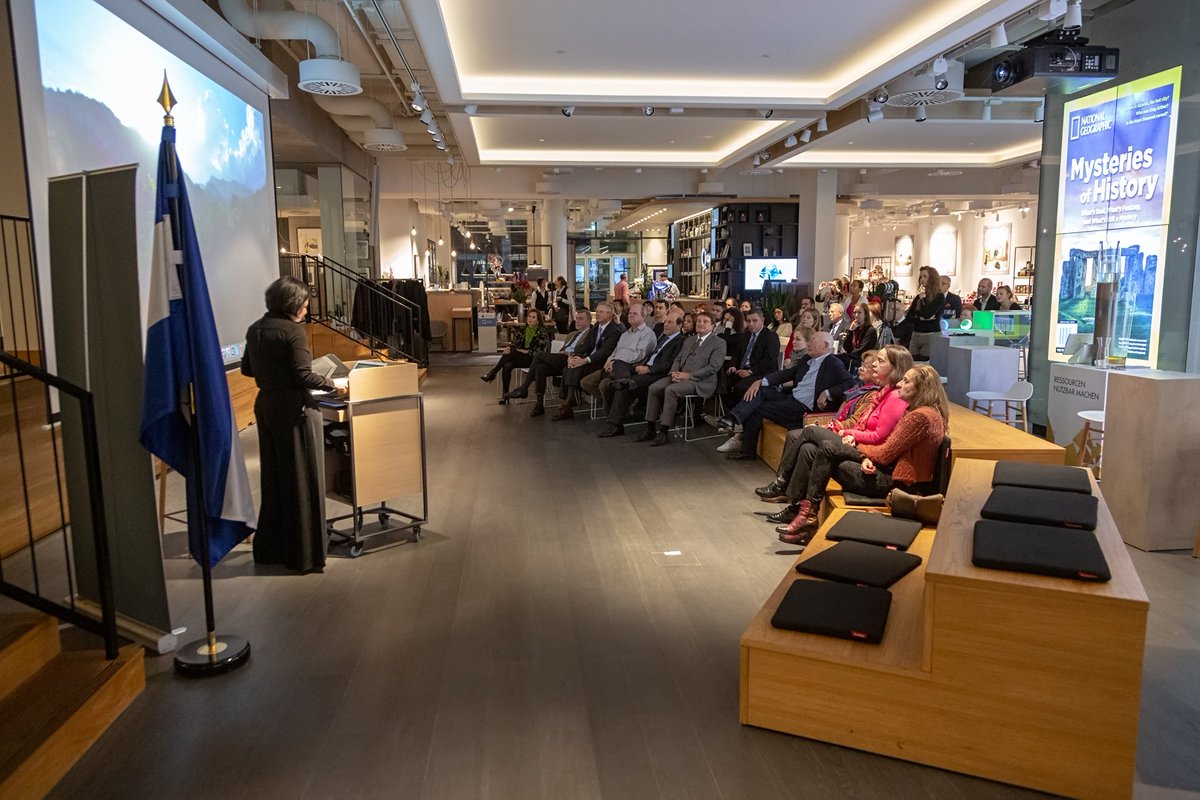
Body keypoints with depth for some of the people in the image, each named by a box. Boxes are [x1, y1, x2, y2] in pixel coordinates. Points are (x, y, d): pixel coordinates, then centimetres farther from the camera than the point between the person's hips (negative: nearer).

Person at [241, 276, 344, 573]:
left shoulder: (256, 329, 8)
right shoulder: (292, 331, -15)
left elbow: (247, 369, 17)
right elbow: (303, 376, -20)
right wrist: (333, 385, -7)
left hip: (265, 405, 8)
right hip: (294, 409, -8)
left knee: (273, 478, 17)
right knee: (302, 480, 1)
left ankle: (270, 549, 27)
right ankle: (304, 555, 9)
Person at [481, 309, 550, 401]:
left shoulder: (542, 332, -2)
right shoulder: (523, 330, 15)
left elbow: (540, 351, -9)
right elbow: (515, 343, 8)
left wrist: (527, 351, -17)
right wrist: (508, 347, -14)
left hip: (534, 359, -5)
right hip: (521, 358, 5)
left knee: (511, 353, -30)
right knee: (507, 366, -29)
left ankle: (492, 373, -20)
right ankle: (505, 394, -23)